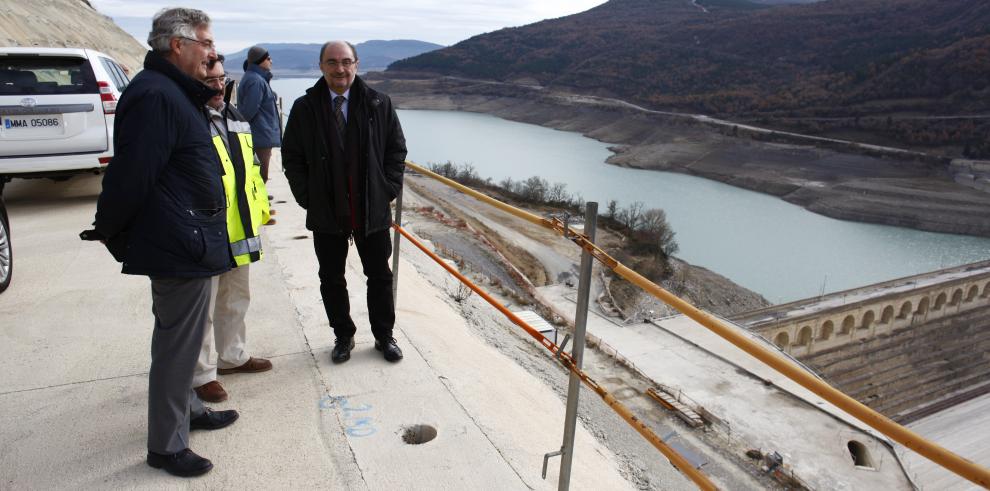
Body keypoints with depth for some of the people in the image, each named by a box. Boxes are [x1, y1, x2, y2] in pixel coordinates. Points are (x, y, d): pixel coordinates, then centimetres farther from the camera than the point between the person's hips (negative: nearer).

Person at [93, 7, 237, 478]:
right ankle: (166, 445, 17)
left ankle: (187, 408, 41)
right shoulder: (155, 95, -19)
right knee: (177, 345, 2)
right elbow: (131, 176, -22)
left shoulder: (173, 91, 15)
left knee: (181, 338, 23)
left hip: (190, 242, 10)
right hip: (181, 245, -10)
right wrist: (111, 232, -8)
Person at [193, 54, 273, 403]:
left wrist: (260, 206, 19)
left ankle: (232, 356, 39)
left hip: (239, 230, 8)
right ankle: (202, 374, 19)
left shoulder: (235, 119, 12)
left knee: (237, 298, 21)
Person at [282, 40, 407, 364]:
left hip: (373, 210, 0)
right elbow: (292, 158, 4)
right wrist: (308, 198, -4)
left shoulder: (379, 104, -1)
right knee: (331, 280, 12)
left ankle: (384, 336, 29)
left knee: (380, 276, 11)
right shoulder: (305, 108, -1)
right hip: (326, 213, 0)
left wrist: (388, 191, -3)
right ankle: (343, 336, 31)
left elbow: (397, 150, 5)